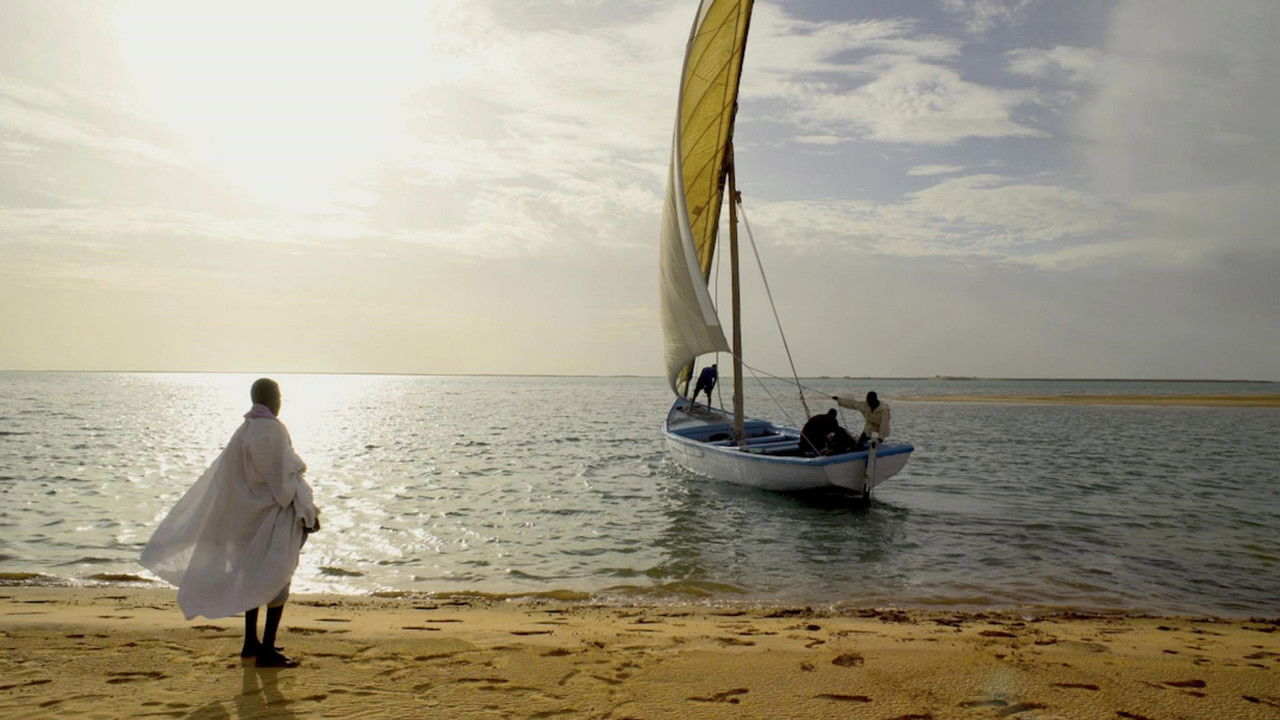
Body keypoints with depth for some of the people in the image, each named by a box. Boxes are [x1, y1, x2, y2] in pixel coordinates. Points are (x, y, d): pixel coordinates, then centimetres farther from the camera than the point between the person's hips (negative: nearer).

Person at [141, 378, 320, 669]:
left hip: (248, 513, 9)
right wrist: (309, 512, -14)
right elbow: (283, 476, -20)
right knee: (278, 579, -3)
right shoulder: (272, 430, -18)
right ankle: (267, 651, -2)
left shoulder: (243, 431, 9)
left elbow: (222, 476, 14)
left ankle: (251, 643, 28)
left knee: (254, 577, 18)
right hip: (272, 513, -9)